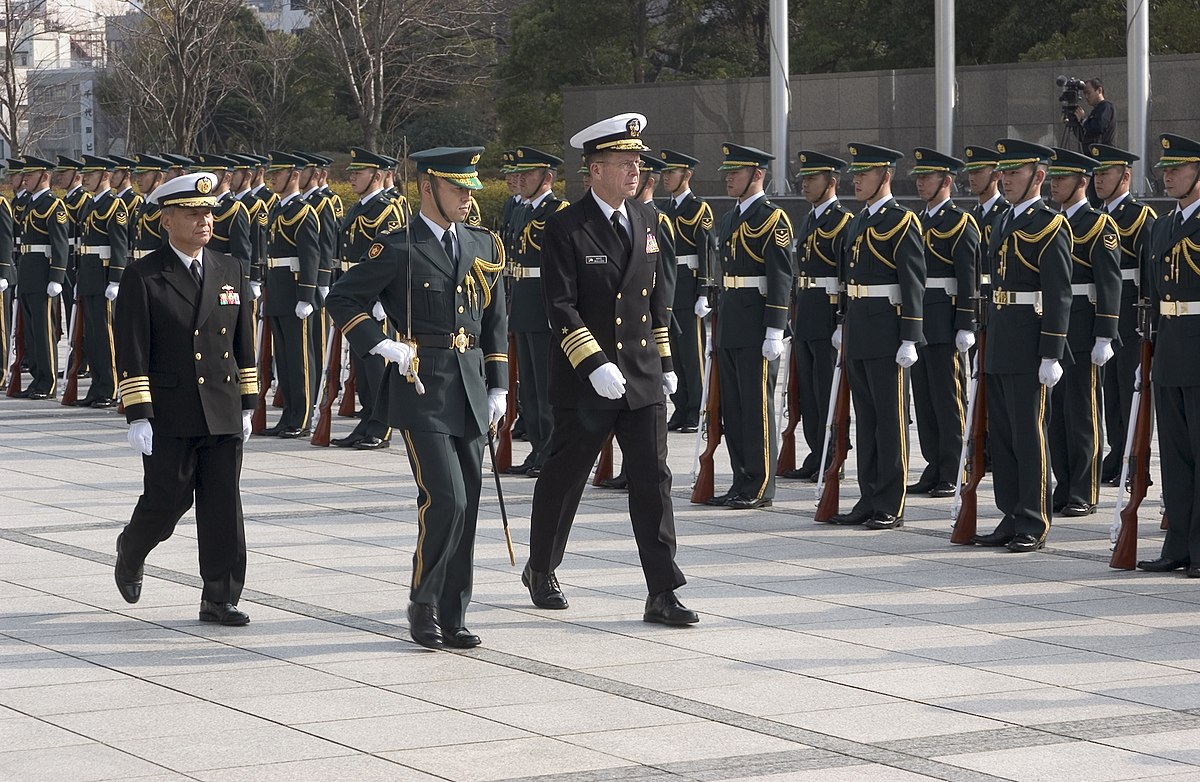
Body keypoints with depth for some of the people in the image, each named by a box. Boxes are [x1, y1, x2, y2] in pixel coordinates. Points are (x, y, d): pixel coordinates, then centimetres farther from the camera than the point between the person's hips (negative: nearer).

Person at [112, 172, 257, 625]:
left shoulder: (230, 272, 10)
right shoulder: (142, 278, -4)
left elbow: (244, 346, 16)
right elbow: (131, 354, -8)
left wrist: (247, 406, 13)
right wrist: (138, 417, -13)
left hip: (223, 415, 4)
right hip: (169, 418, -4)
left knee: (224, 507, 1)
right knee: (167, 502, 1)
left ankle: (219, 599, 7)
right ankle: (131, 552, 32)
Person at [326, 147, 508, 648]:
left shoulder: (485, 246, 12)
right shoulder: (397, 249, -5)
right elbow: (341, 300, -3)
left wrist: (497, 387, 13)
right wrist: (383, 347, -11)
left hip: (471, 391, 6)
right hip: (421, 388, -6)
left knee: (466, 507, 5)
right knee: (445, 500, -13)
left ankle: (452, 618, 13)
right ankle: (423, 604, 4)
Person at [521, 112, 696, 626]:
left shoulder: (647, 220, 8)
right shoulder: (565, 228, -10)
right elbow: (560, 308, -16)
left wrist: (665, 361, 16)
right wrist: (595, 365, -24)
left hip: (643, 377, 4)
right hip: (585, 383, -4)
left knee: (653, 481, -3)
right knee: (563, 478, 10)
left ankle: (662, 595, -3)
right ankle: (540, 572, 32)